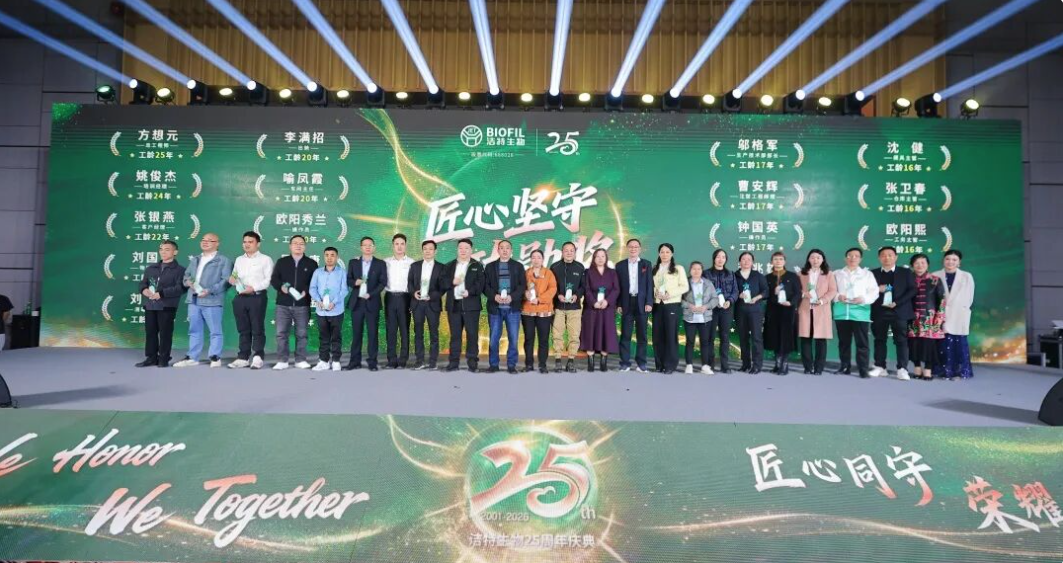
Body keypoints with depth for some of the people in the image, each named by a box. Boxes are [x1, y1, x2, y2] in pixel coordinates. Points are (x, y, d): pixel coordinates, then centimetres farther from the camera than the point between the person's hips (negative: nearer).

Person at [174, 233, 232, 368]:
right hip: (194, 300, 7)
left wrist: (210, 291, -20)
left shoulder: (224, 260, -2)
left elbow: (226, 281, -11)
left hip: (212, 301, -7)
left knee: (215, 331, -1)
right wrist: (188, 281, -1)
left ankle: (215, 357, 5)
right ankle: (192, 358, 18)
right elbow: (186, 275, 23)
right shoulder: (194, 260, 21)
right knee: (194, 330, 12)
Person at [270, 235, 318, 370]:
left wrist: (306, 291, -12)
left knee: (301, 334, 4)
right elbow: (273, 279, 8)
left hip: (302, 305, -1)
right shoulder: (281, 261, 11)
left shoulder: (311, 263, 7)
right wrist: (281, 287, -12)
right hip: (283, 304, 1)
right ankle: (282, 361, 7)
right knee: (281, 333, 0)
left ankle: (300, 360, 13)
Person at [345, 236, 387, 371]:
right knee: (356, 333, 4)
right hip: (357, 302, 2)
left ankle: (372, 362, 4)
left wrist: (371, 294, -13)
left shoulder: (380, 263, 5)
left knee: (373, 333, -2)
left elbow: (383, 282, -1)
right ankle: (355, 362, 10)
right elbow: (348, 280, 9)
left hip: (372, 302, -2)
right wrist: (355, 282, -14)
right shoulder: (353, 262, 11)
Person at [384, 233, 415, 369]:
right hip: (390, 298, 2)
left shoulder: (411, 262, 1)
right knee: (390, 330, 4)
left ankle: (403, 360, 7)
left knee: (404, 330, 1)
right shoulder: (386, 262, 9)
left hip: (404, 298, -2)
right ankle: (392, 360, 9)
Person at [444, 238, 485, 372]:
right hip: (454, 304, 3)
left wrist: (470, 291, -21)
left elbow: (480, 284, -5)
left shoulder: (477, 266, 6)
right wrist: (452, 282, -12)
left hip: (471, 305, -2)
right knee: (455, 334, 6)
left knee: (472, 334, -2)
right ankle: (453, 361, 10)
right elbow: (443, 283, 6)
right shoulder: (450, 266, 14)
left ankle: (472, 362, 5)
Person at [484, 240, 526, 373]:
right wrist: (494, 296, -15)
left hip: (513, 307, 0)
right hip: (495, 307, 0)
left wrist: (512, 297, -15)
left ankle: (511, 365, 11)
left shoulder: (518, 266, 9)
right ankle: (493, 364, 14)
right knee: (493, 338, 2)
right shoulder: (490, 266, 11)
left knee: (513, 338, 1)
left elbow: (523, 285, 0)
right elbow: (485, 286, 3)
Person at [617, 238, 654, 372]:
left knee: (641, 335, 4)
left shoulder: (646, 264, 7)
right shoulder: (620, 265, 8)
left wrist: (649, 303, -7)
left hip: (642, 303, 0)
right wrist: (618, 304, -2)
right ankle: (625, 363, 5)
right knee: (625, 335, 0)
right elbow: (618, 286, 5)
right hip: (627, 303, 0)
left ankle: (641, 363, 10)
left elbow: (650, 285, 2)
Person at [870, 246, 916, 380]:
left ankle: (902, 369, -5)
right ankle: (880, 367, 12)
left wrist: (897, 303, -13)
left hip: (899, 311, -2)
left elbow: (912, 290, -2)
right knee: (879, 340, 6)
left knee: (901, 340, -5)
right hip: (879, 312, 2)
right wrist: (877, 290, -13)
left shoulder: (905, 272, 7)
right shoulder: (873, 273, 11)